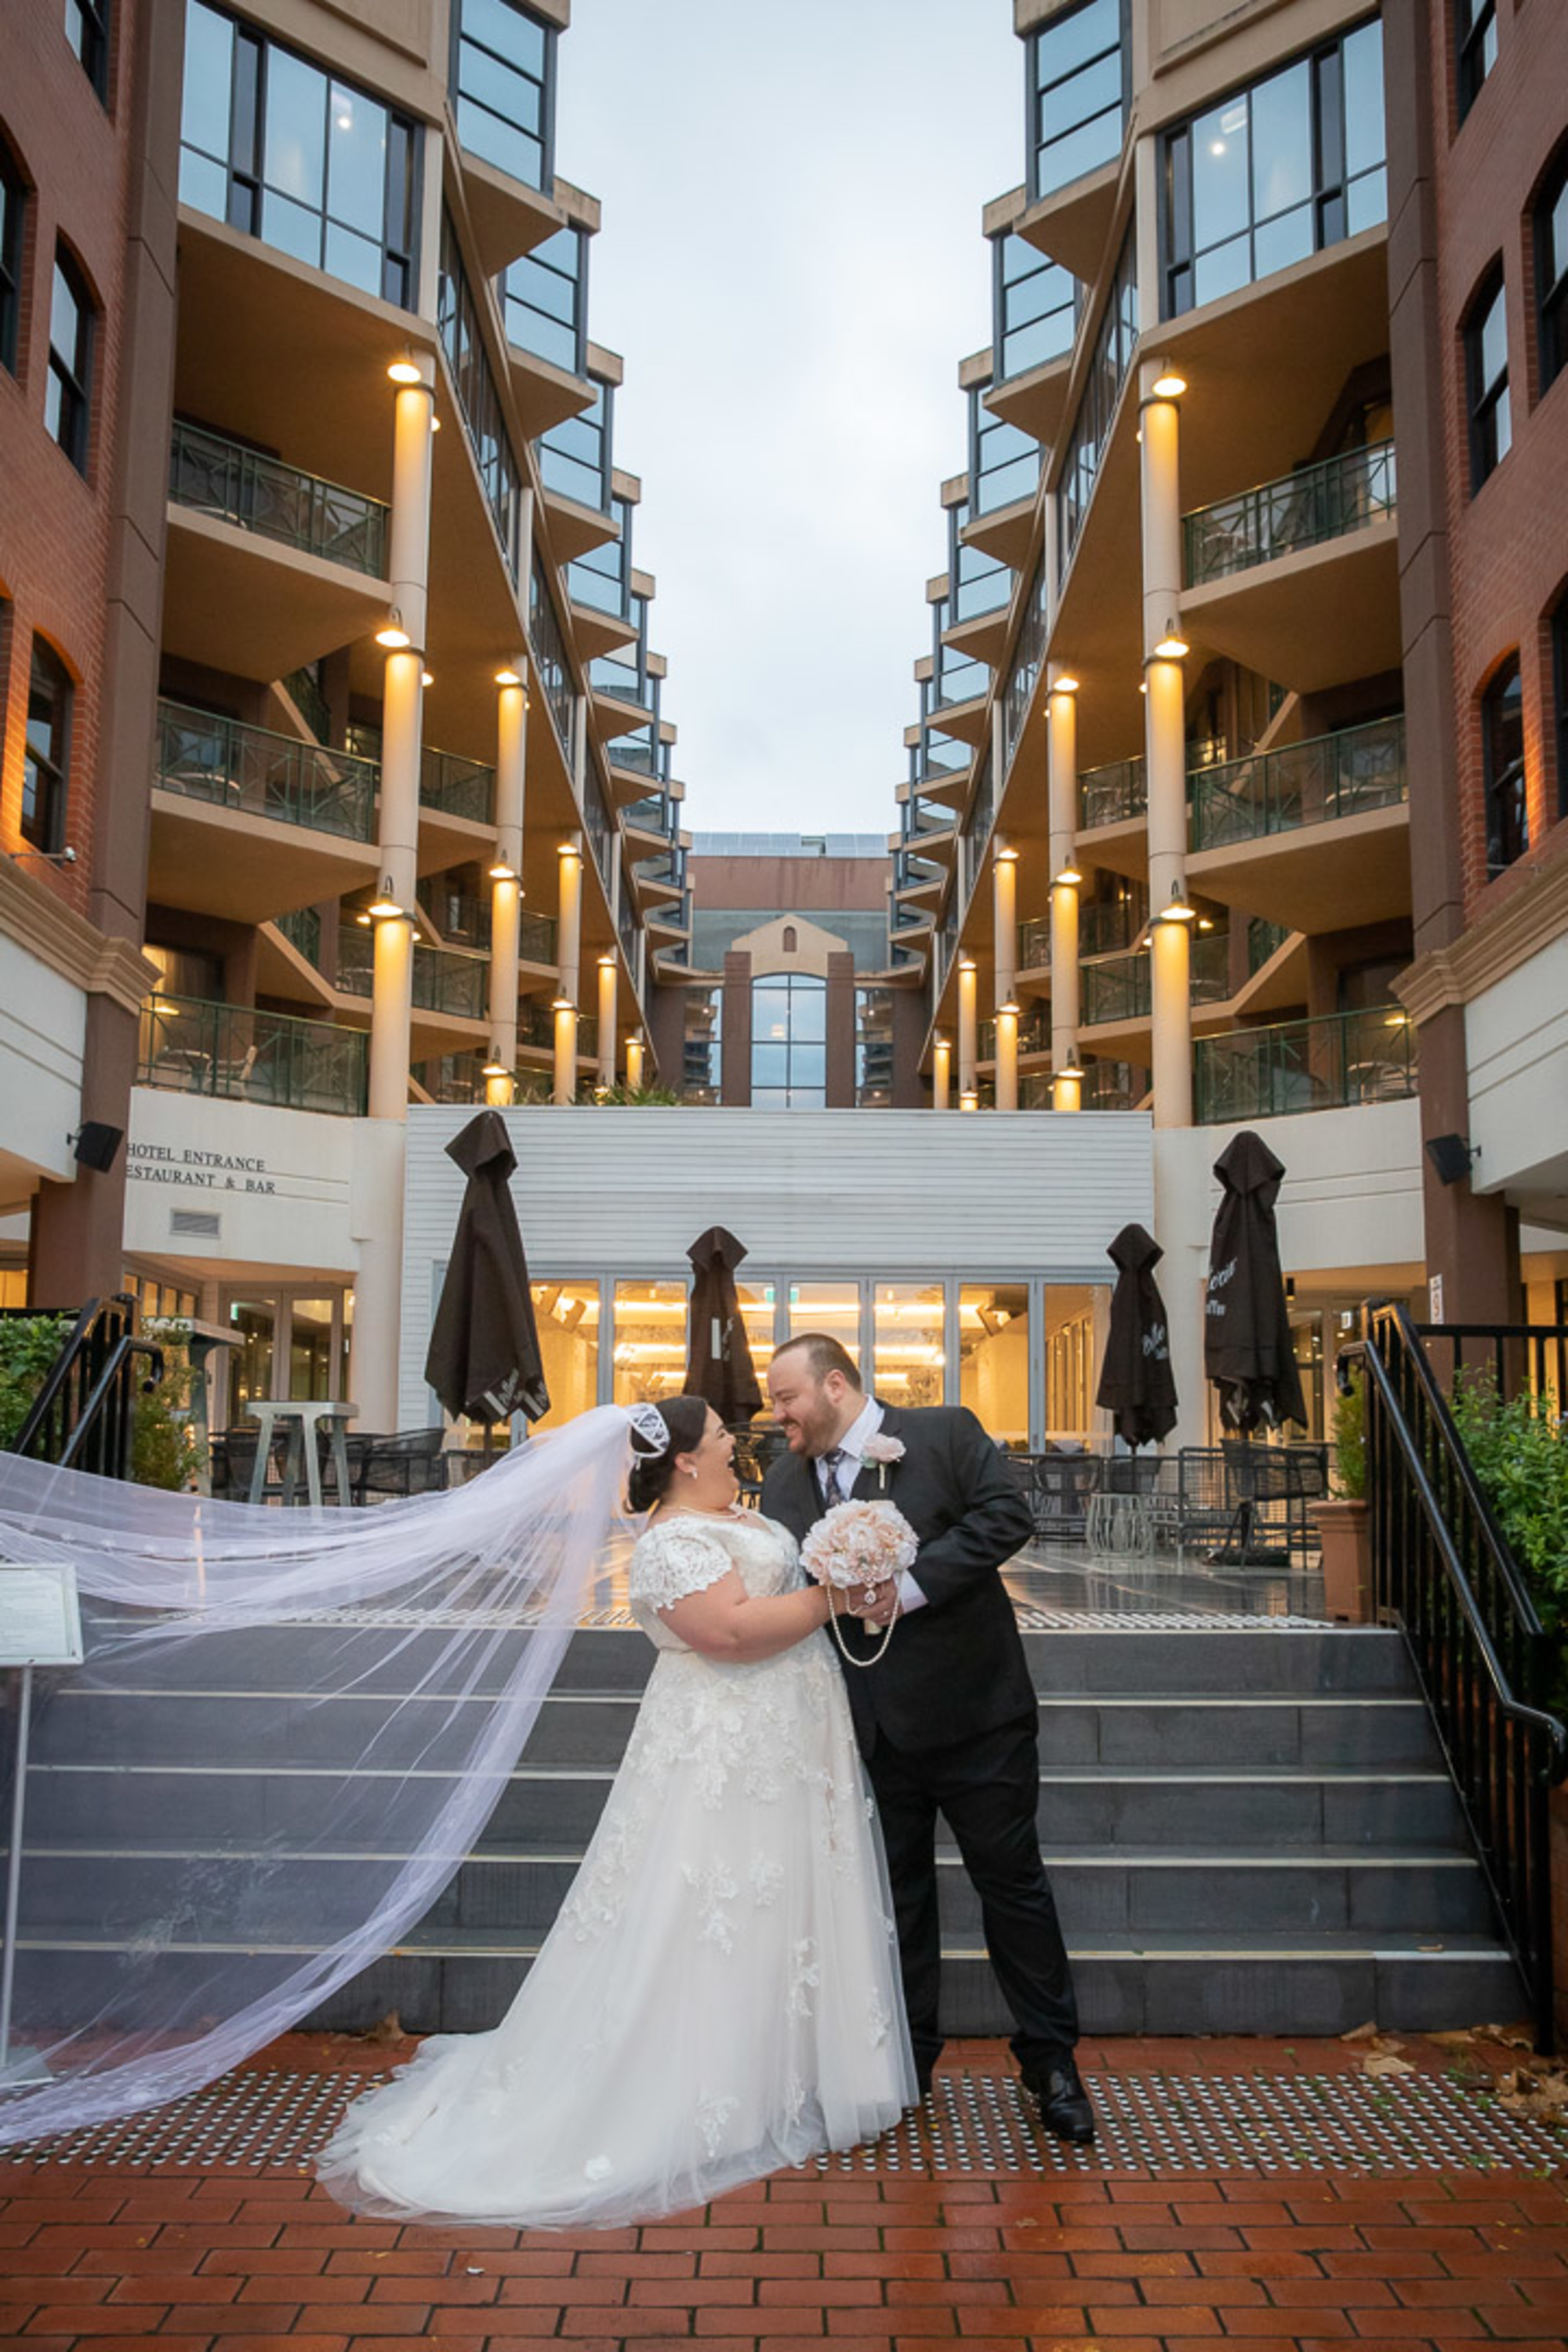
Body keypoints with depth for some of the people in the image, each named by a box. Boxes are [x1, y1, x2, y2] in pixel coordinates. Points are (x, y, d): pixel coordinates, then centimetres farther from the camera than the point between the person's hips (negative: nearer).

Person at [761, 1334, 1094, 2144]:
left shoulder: (946, 1432, -5)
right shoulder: (784, 1484, 8)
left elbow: (1005, 1515, -17)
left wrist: (911, 1584, -23)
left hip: (974, 1711, -4)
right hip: (871, 1728, 4)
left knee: (1011, 1881, 5)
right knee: (895, 1894, 14)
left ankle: (1050, 2061, 21)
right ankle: (906, 2060, 30)